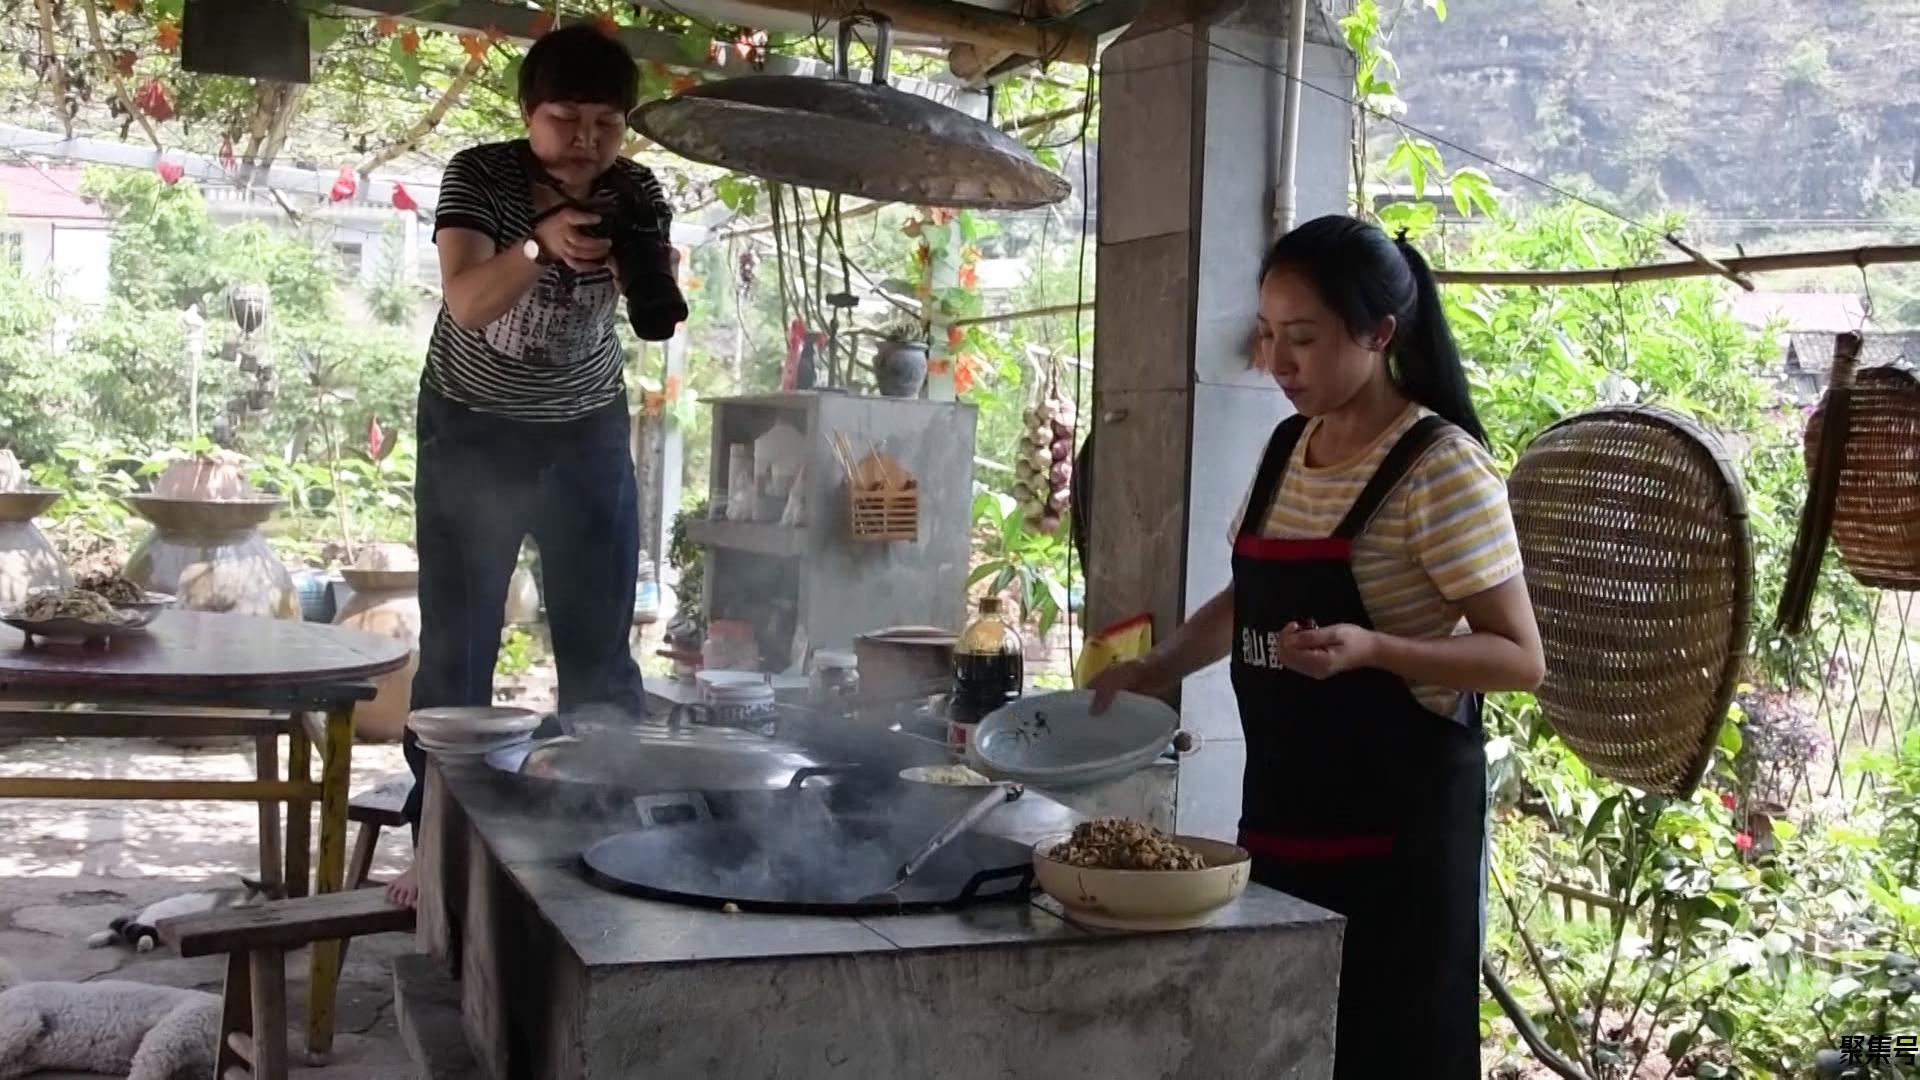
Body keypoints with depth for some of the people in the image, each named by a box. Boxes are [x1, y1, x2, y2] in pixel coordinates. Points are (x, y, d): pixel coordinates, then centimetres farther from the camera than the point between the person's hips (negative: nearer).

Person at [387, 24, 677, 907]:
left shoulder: (638, 192, -11)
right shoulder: (478, 175, -18)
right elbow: (468, 303, -33)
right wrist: (542, 246, -52)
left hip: (587, 434, 2)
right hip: (470, 431, -2)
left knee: (601, 651, 2)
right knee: (456, 645, 0)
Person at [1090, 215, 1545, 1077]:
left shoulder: (1441, 466, -14)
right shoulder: (1288, 445, 7)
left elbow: (1520, 658, -14)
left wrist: (1369, 648, -28)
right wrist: (1159, 670, 5)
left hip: (1398, 823, -7)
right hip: (1281, 808, 7)